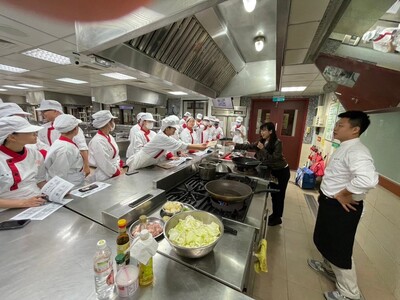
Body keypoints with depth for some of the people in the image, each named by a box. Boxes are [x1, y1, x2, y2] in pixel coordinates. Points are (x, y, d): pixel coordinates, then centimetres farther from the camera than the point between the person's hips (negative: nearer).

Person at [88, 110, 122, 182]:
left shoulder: (110, 137, 8)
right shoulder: (97, 142, -17)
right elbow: (105, 165, -17)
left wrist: (120, 168, 1)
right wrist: (119, 172, -8)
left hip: (115, 174, 7)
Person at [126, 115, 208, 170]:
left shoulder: (166, 136, -2)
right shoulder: (161, 137, -30)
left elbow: (178, 144, 2)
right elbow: (180, 145, -31)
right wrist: (199, 147, -27)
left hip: (147, 164, 9)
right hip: (139, 165, -9)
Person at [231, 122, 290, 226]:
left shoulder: (277, 143, -23)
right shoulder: (262, 142, -2)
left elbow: (274, 158, -29)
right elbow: (248, 146, -6)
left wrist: (263, 149, -31)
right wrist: (235, 145, -14)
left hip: (282, 171, -6)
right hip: (272, 171, 6)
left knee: (279, 195, 6)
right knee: (273, 194, 16)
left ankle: (278, 218, 22)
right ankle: (274, 214, 33)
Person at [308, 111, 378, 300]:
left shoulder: (356, 152, -24)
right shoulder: (344, 148, 8)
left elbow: (368, 179, -40)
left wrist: (342, 195, -26)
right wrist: (327, 195, 12)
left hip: (341, 207, -9)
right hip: (331, 203, 10)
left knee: (339, 249, 8)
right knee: (326, 240, 27)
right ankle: (329, 267, 51)